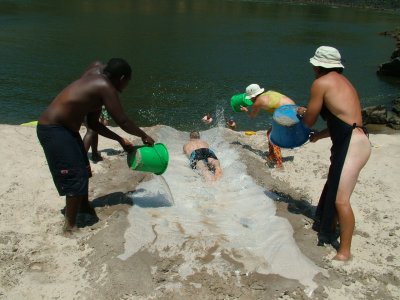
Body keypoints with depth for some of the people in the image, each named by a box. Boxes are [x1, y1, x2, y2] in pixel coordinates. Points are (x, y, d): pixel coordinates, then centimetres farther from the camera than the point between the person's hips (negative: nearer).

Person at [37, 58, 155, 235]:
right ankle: (70, 226, 5)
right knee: (75, 177, -6)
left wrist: (120, 140, 17)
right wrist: (143, 136, 2)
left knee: (83, 170, 21)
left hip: (64, 128, 10)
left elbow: (93, 123, 16)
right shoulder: (105, 88, -15)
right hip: (53, 130, -10)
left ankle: (84, 207, 42)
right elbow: (122, 121, -14)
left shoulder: (95, 80, 14)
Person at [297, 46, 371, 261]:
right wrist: (320, 135, 38)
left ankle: (344, 251, -1)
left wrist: (302, 112, 23)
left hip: (352, 145, -10)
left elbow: (309, 121, 0)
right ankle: (328, 229, 43)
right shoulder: (343, 82, 21)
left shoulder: (321, 83, -6)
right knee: (333, 189, 24)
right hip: (350, 142, 10)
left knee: (341, 200, -8)